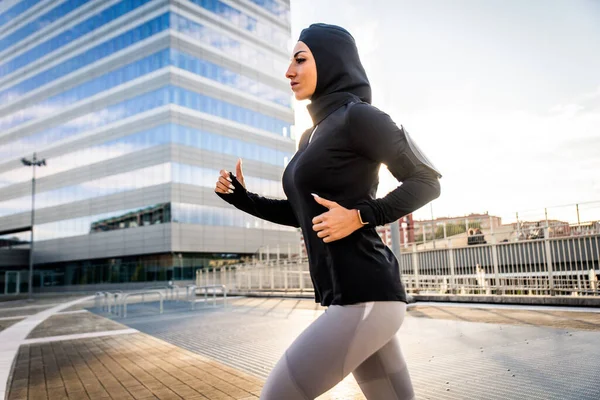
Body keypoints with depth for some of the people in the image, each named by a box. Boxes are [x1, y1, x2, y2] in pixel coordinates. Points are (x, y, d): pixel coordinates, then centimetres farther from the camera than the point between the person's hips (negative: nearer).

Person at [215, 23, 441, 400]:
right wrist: (241, 197, 15)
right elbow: (302, 213, 23)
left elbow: (426, 182, -8)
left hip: (365, 296, -9)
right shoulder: (312, 135, 17)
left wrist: (360, 216, -18)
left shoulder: (357, 116, -8)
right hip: (346, 295, 9)